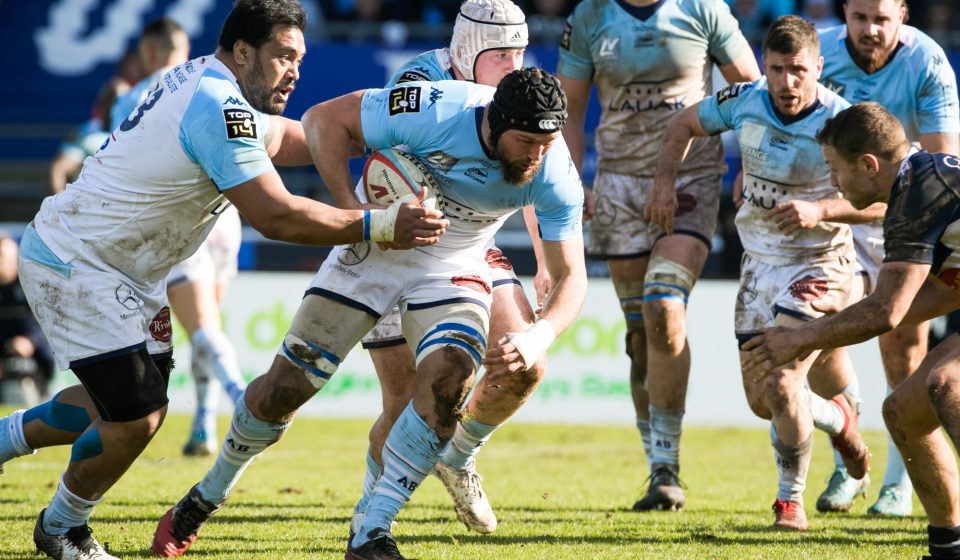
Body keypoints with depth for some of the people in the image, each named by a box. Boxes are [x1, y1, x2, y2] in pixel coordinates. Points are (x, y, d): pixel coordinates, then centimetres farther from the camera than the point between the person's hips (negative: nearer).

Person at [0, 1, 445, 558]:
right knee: (135, 420, -7)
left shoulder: (202, 84, 7)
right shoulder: (218, 109, -24)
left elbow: (293, 139, 20)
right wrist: (379, 226, -21)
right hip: (74, 267, -10)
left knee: (124, 404, 16)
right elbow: (276, 216, -25)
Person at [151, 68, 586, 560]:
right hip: (375, 244, -1)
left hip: (453, 265, 1)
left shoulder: (554, 176, -26)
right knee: (284, 386, 0)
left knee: (447, 381, -26)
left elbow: (570, 276, -20)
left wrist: (536, 338, -40)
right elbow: (324, 119, -21)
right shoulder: (434, 112, -33)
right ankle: (208, 496, 27)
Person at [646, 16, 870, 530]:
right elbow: (685, 124, 11)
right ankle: (837, 420, 41)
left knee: (781, 382, -21)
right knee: (760, 401, 9)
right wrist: (664, 182, 0)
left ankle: (791, 498, 0)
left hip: (818, 264, -5)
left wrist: (819, 209, -40)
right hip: (759, 262, 5)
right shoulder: (744, 101, -8)